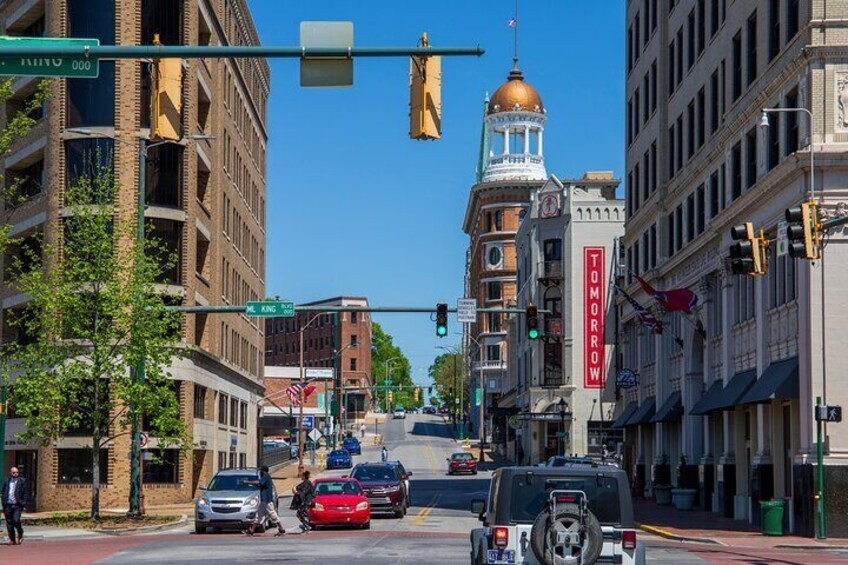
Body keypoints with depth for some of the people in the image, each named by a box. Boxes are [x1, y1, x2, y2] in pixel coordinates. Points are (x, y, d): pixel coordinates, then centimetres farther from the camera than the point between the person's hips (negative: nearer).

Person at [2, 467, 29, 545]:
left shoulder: (22, 481, 4)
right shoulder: (6, 482, 12)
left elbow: (26, 493, 2)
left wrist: (23, 502, -7)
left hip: (17, 505, -3)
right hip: (8, 505, 3)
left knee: (16, 520, -16)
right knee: (9, 523, 3)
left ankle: (20, 535, 9)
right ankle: (12, 540, 12)